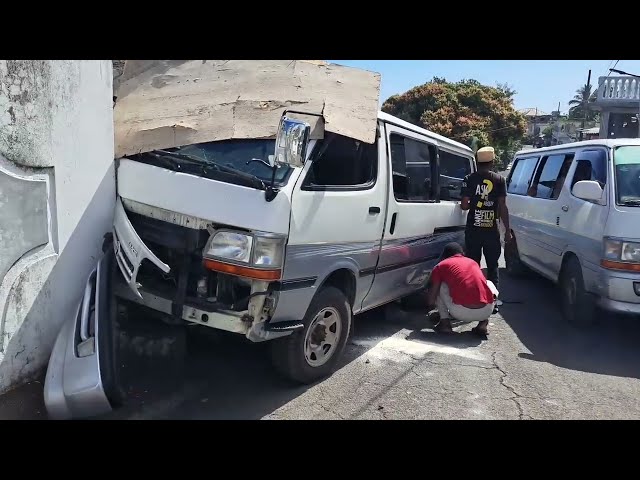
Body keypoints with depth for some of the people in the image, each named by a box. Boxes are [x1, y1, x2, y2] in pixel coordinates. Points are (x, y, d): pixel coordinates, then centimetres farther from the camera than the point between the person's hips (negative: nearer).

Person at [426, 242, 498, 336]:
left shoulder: (441, 266, 14)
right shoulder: (473, 262, 26)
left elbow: (431, 300, 12)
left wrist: (431, 305, 38)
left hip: (461, 313, -2)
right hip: (486, 311, 3)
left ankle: (444, 322, 14)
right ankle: (483, 323, 16)